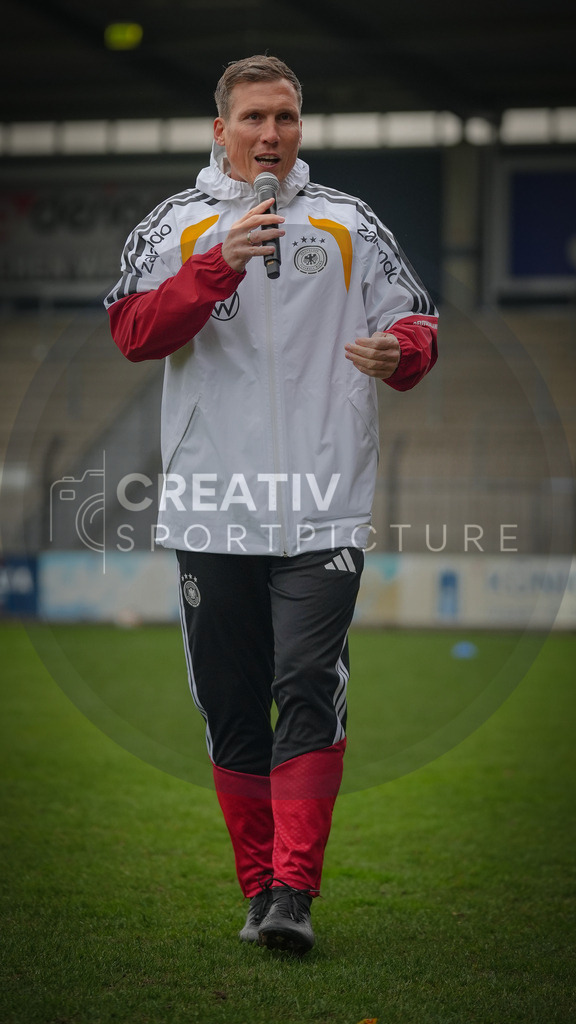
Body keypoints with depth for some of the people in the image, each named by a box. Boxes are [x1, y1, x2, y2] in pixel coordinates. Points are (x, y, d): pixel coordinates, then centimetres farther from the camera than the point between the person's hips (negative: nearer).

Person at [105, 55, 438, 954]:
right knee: (232, 705, 6)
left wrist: (399, 351, -14)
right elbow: (133, 333, -7)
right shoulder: (175, 227, 8)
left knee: (310, 691, -13)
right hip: (211, 509, 1)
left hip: (323, 509, -1)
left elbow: (416, 322, 10)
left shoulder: (349, 225, 11)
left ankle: (293, 893, -14)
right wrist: (223, 263, -19)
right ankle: (259, 887, 18)